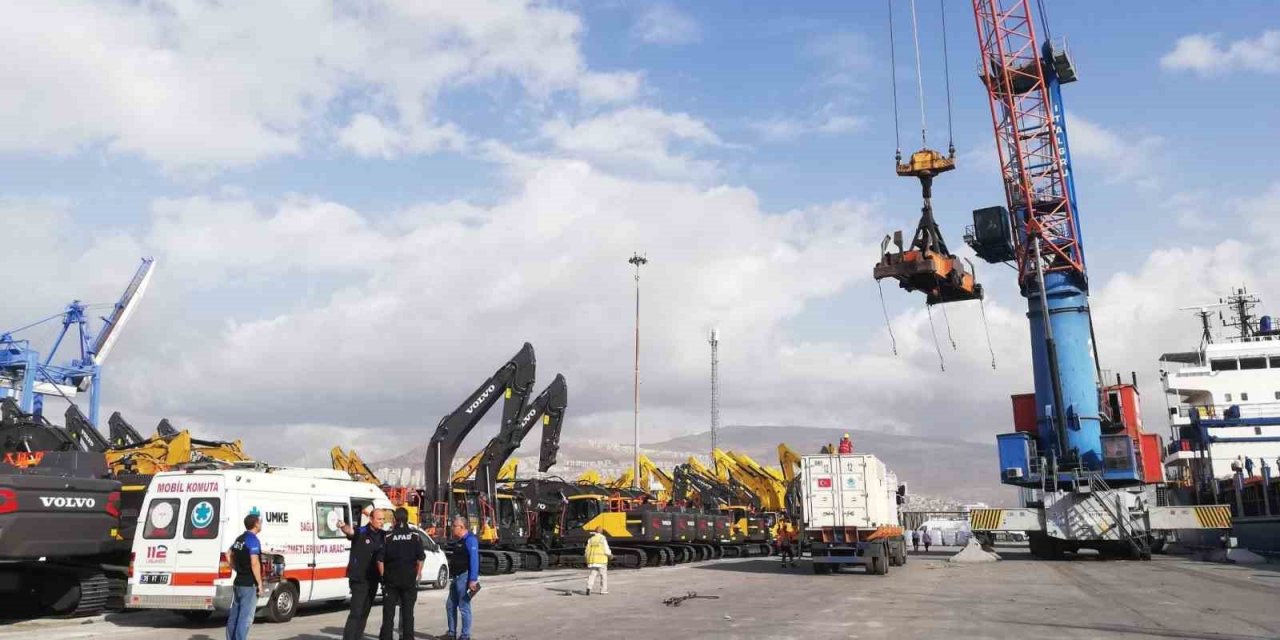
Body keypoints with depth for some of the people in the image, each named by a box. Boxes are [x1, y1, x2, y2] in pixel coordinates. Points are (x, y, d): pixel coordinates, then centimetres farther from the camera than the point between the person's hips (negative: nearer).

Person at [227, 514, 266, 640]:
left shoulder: (239, 539, 13)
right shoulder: (253, 540, -16)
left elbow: (232, 559, 22)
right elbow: (254, 563, -22)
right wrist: (260, 584, -18)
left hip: (238, 582, 9)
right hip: (249, 584, -9)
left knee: (234, 615, 14)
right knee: (245, 618, -6)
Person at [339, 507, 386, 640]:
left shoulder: (382, 536, 4)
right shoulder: (360, 533, -12)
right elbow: (350, 531, -33)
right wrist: (343, 527, -52)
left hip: (373, 580, 6)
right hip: (359, 580, -6)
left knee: (365, 613, 14)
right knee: (356, 612, -11)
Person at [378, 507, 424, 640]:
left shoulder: (388, 536, -4)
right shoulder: (415, 536, -2)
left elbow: (380, 560, -5)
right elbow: (421, 559, -2)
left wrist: (383, 576, 6)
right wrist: (417, 575, 8)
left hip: (390, 580, 0)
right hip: (410, 580, 1)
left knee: (388, 613, 7)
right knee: (408, 613, 8)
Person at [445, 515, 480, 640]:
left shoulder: (470, 539, -13)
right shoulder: (458, 541, 18)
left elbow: (474, 560, -21)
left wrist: (473, 580, -26)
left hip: (465, 577, -10)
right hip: (457, 577, 10)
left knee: (464, 607, -4)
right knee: (450, 605, 14)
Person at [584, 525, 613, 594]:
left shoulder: (590, 539, 5)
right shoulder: (603, 539, -7)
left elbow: (587, 550, 4)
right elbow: (606, 550, -10)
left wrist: (585, 556, 22)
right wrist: (610, 554, 9)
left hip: (592, 560, 3)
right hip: (601, 560, -3)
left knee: (591, 575, 5)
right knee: (604, 575, 10)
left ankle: (589, 587, -16)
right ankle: (603, 591, 13)